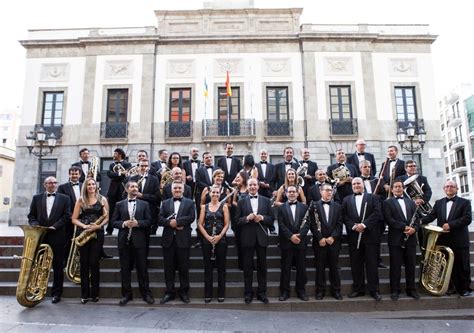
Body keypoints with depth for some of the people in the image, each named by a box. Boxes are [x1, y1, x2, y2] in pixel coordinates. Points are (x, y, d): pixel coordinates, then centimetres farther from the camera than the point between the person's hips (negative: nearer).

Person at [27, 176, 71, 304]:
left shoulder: (64, 198, 6)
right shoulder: (36, 198, 11)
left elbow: (66, 216, -1)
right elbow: (31, 215, 9)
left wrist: (54, 226, -13)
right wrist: (35, 225, -9)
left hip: (57, 236, -2)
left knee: (58, 266, 3)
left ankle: (56, 293, 11)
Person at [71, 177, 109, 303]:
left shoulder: (102, 199, 6)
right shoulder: (80, 200, 7)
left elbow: (106, 217, 5)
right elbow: (74, 219, 4)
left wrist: (98, 226, -13)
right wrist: (84, 226, -12)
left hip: (97, 233, -1)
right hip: (82, 233, 1)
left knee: (94, 263, -2)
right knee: (84, 263, 3)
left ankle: (95, 293, 8)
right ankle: (85, 294, 12)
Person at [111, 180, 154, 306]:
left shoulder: (144, 204, 7)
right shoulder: (119, 204, 8)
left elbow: (149, 221, 2)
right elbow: (114, 221, 5)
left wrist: (138, 223, -14)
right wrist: (124, 224, -13)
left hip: (139, 240, -1)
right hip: (124, 240, 1)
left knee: (142, 267, 3)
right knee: (125, 268, 7)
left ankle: (146, 293, 13)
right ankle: (126, 294, 19)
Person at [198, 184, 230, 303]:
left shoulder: (224, 206, 3)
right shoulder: (204, 207, 7)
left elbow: (226, 224, -2)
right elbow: (200, 224, 2)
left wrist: (219, 236, -16)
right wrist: (208, 237, -11)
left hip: (221, 239, -1)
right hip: (207, 240, 1)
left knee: (221, 267, 4)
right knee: (207, 267, 6)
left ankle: (221, 294, 16)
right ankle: (208, 294, 16)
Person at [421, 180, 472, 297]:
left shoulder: (464, 202, 1)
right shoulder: (438, 203, 11)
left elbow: (467, 218, -11)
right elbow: (431, 215, 0)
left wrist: (450, 224, -20)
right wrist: (420, 221, -19)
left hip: (459, 240, -3)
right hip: (444, 240, 3)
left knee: (462, 266, 6)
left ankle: (465, 288, 21)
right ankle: (455, 286, 23)